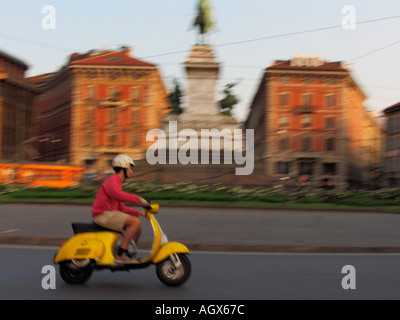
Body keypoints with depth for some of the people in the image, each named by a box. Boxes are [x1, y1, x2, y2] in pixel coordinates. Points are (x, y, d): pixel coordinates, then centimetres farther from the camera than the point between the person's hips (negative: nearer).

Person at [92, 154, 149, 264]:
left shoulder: (118, 182, 23)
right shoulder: (113, 180, -8)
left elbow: (121, 207, 23)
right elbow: (117, 194, -33)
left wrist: (139, 213, 15)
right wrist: (138, 199, -32)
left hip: (109, 214, 10)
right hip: (103, 214, -10)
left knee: (138, 228, 9)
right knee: (136, 222, -22)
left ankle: (129, 256, 12)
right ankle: (120, 253, -20)